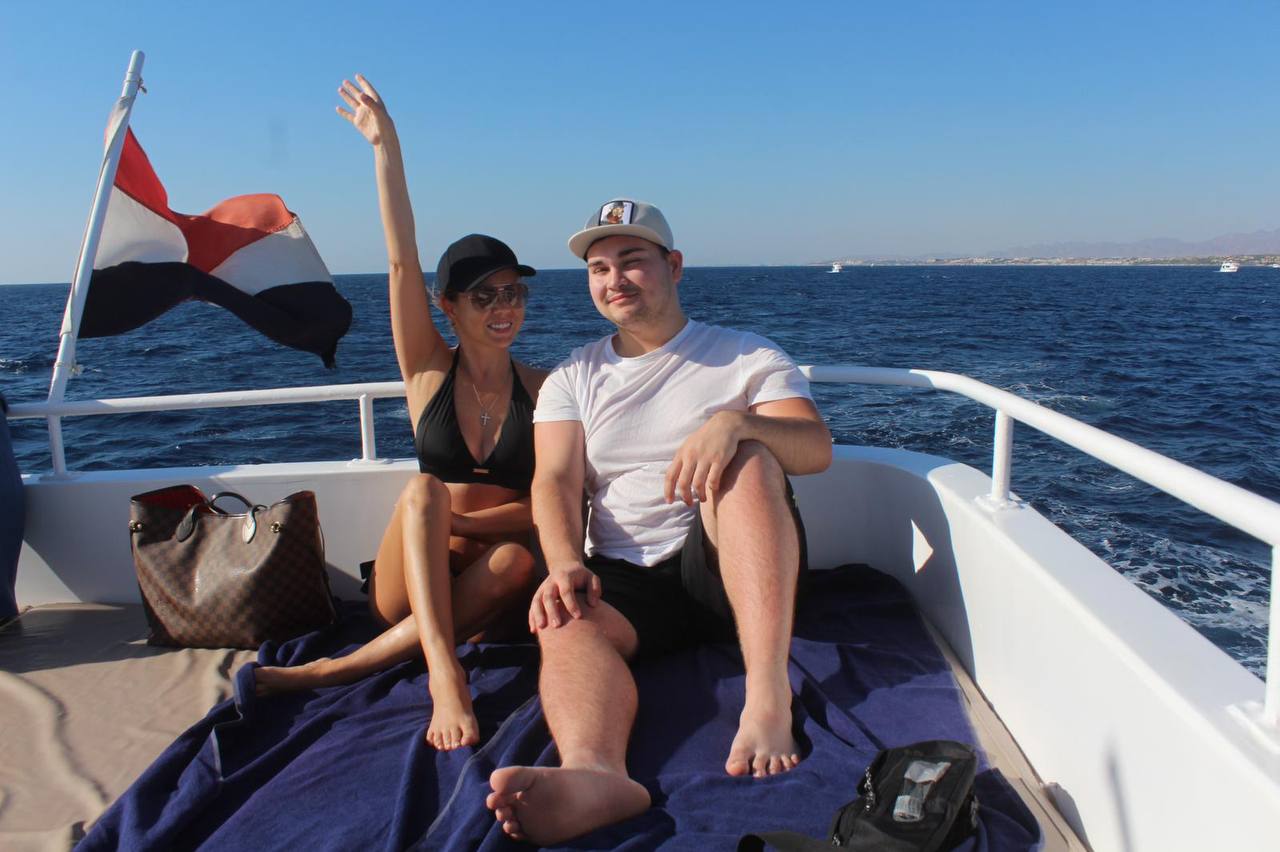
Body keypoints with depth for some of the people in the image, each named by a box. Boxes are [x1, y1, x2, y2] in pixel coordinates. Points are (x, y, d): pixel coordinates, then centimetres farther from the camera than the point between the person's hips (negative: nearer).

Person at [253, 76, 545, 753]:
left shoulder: (543, 388, 0)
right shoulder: (429, 372, 1)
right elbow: (401, 261, -10)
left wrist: (454, 522, -16)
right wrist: (385, 145, -15)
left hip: (492, 586, 0)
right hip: (410, 584, 0)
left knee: (515, 562, -33)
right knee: (423, 491, -27)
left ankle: (336, 669, -31)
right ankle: (444, 676, -41)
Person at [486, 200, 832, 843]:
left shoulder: (748, 357, 9)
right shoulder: (573, 378, 15)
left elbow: (817, 448, -5)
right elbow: (555, 481, 1)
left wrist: (736, 421, -27)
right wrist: (565, 564, -21)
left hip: (727, 567, -1)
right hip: (625, 579, 2)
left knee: (745, 457, -30)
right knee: (568, 625, -31)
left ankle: (768, 695, -38)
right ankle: (595, 773, -60)